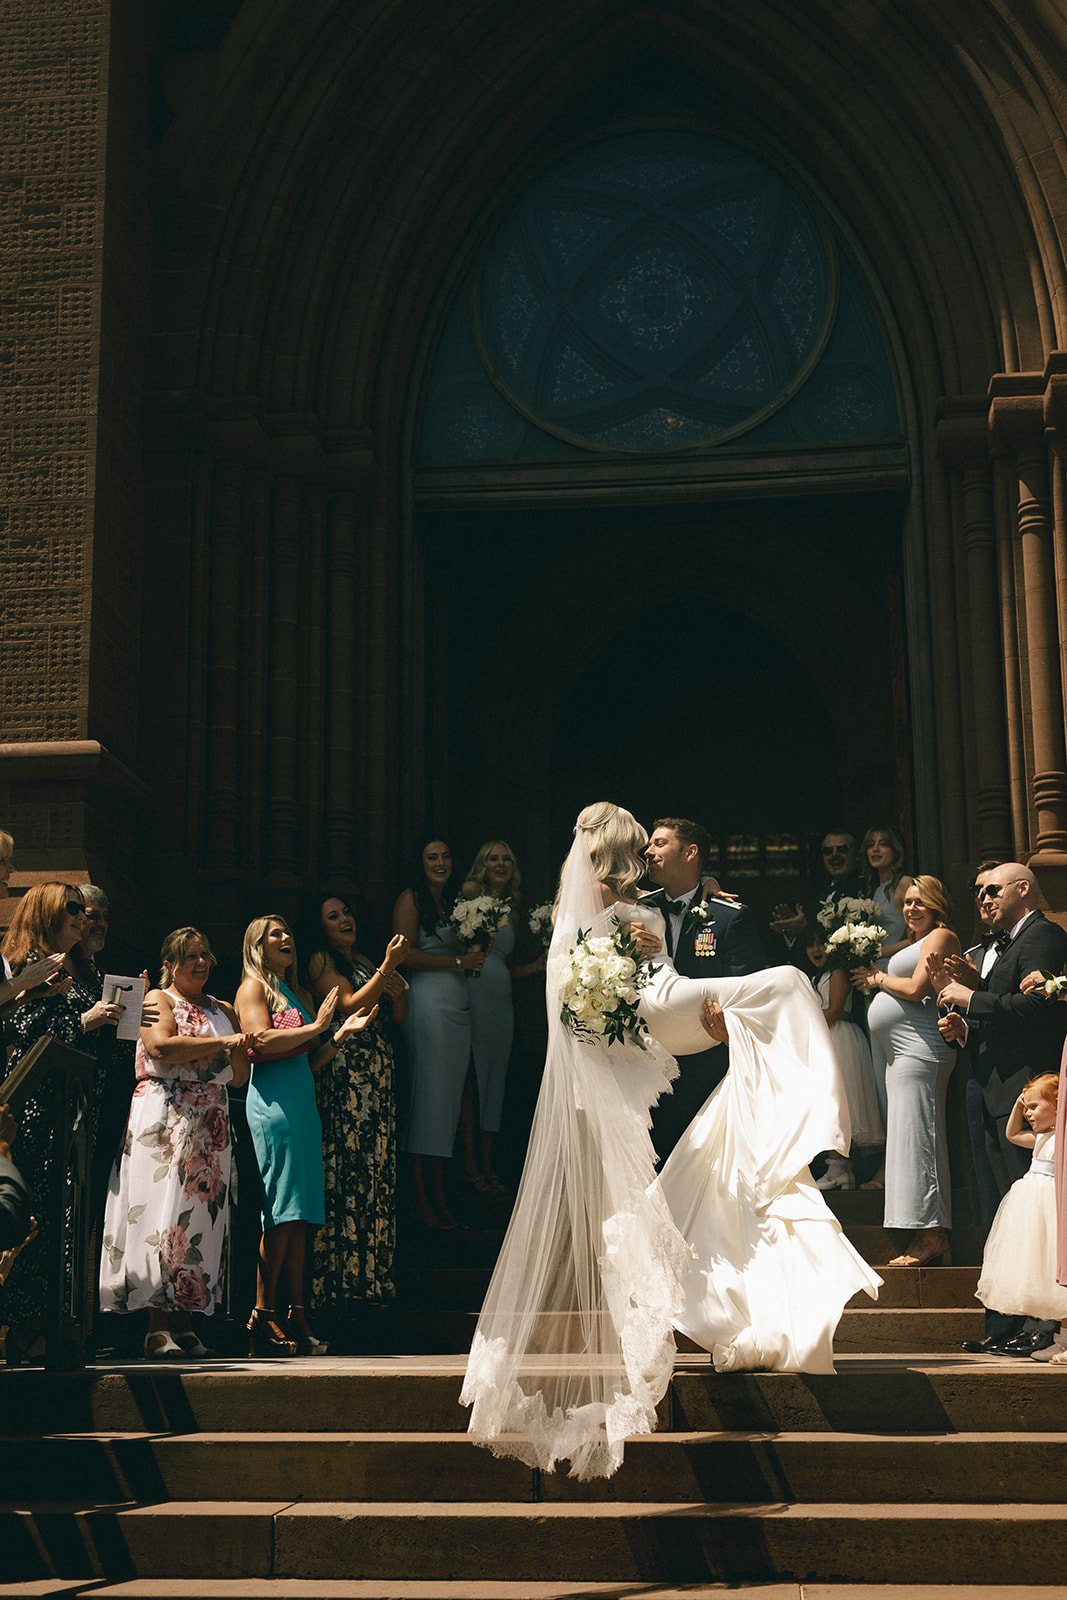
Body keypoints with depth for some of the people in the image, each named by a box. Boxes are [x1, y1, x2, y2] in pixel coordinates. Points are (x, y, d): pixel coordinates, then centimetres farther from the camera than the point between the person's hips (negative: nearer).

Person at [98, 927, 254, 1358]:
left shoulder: (223, 1010, 22)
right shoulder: (158, 1000, 5)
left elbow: (240, 1078, 19)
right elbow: (161, 1047, -15)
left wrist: (240, 1048, -2)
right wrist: (220, 1042, -14)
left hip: (211, 1125, 6)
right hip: (165, 1117, -6)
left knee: (202, 1220, 0)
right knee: (165, 1217, -12)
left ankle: (183, 1324, 1)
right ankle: (158, 1329, -14)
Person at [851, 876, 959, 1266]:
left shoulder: (941, 937, -5)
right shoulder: (917, 942, 25)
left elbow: (916, 989, -15)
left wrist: (879, 979, -1)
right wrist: (877, 981, 10)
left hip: (919, 1050, -10)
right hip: (901, 1053, 10)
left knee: (917, 1136, -12)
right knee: (913, 1137, 6)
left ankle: (930, 1236, -12)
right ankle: (932, 1236, 6)